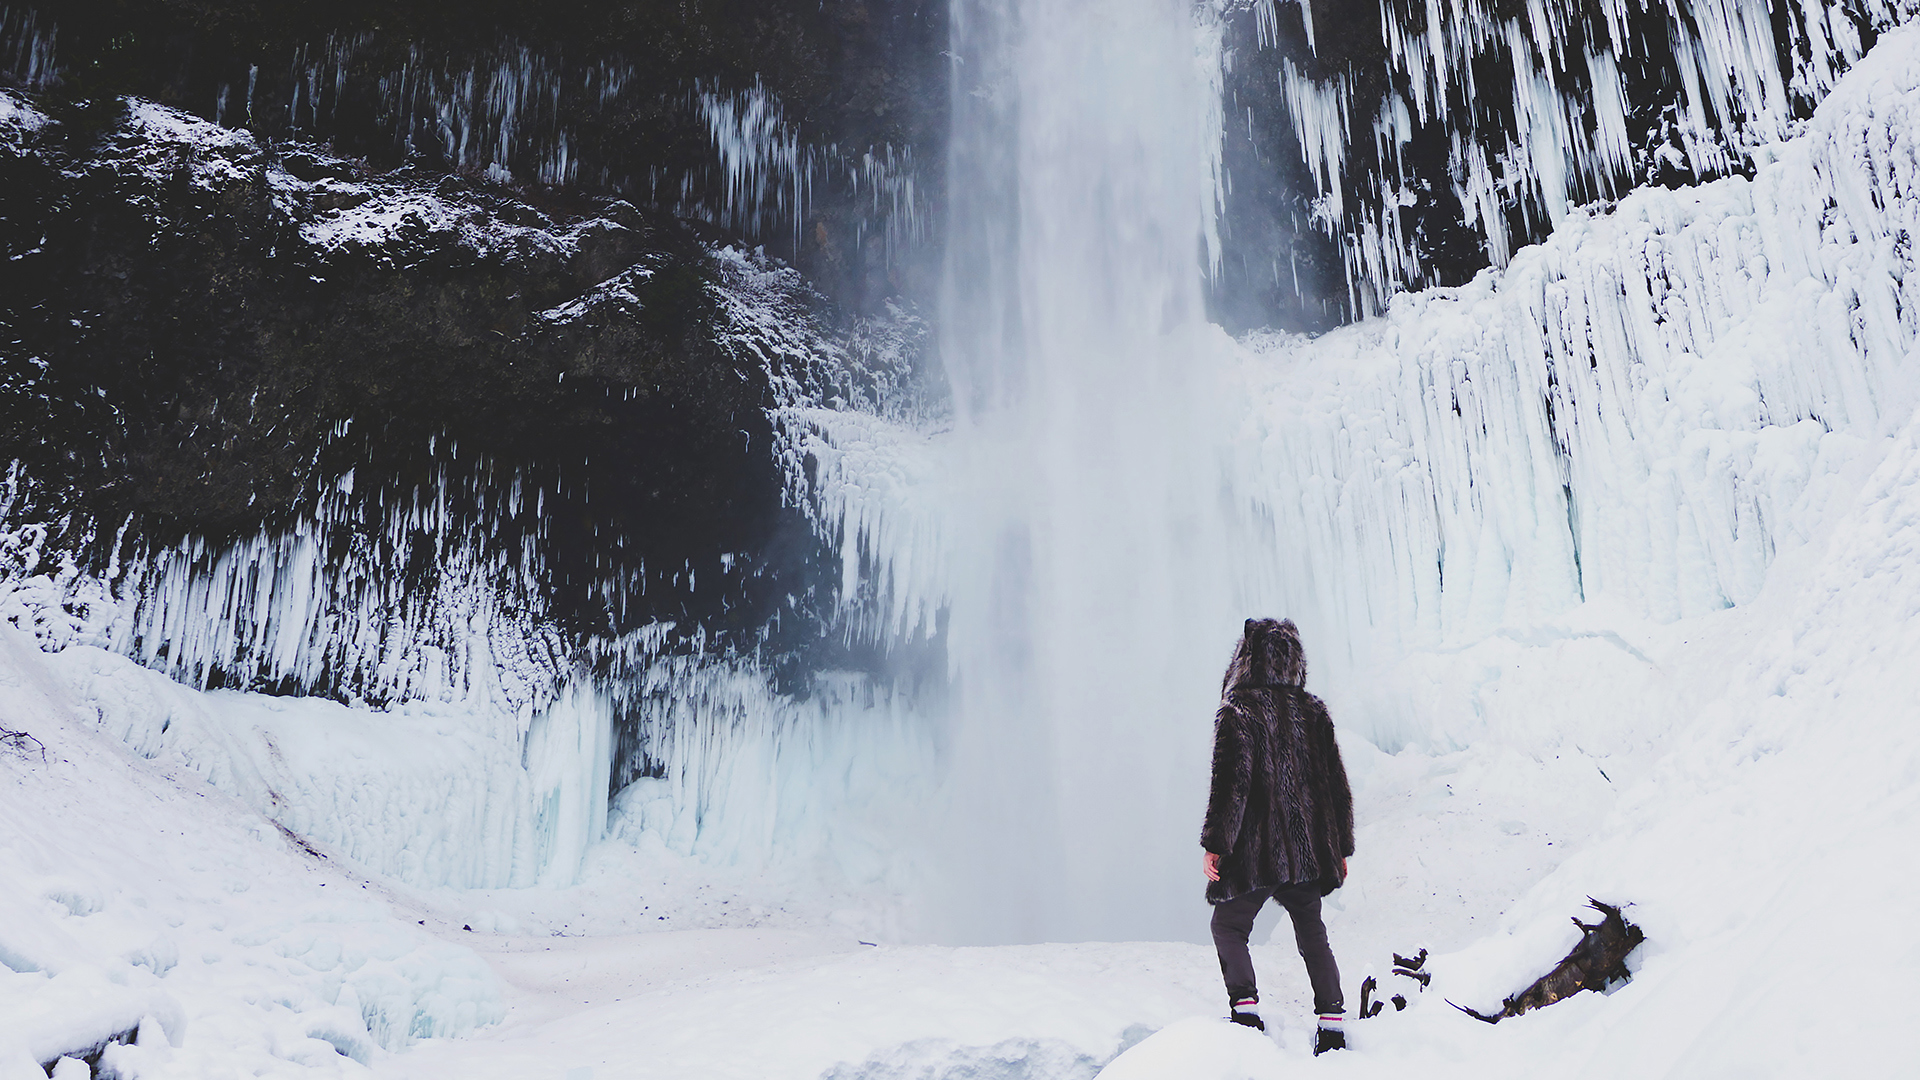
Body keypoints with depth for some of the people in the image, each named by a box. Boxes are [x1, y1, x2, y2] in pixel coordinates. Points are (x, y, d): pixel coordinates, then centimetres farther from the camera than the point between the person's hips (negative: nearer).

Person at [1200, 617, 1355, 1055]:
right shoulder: (1313, 711, 6)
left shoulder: (1237, 712, -10)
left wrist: (1214, 844, -12)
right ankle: (1332, 1022, 12)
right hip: (1310, 850, 5)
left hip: (1255, 851, -5)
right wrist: (1340, 849, 18)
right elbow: (1337, 785, 10)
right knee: (1312, 934, 17)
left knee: (1228, 927, 12)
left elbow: (1231, 783, -17)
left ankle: (1246, 1007, -2)